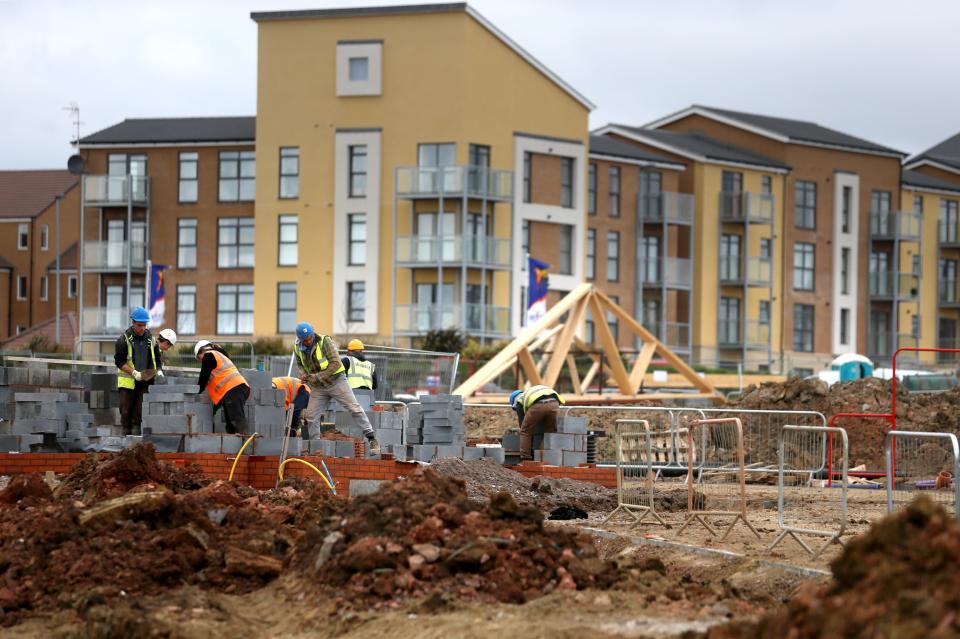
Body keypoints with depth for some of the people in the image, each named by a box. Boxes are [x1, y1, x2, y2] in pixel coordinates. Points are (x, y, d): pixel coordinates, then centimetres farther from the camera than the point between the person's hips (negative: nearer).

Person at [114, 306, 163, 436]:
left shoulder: (151, 339, 10)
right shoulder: (124, 340, -2)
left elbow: (158, 359, 18)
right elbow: (119, 361, -7)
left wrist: (158, 371, -2)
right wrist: (134, 373, -17)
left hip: (145, 382, 3)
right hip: (128, 382, -3)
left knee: (139, 414, 0)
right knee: (126, 412, 0)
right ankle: (126, 434, 5)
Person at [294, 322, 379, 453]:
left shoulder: (325, 342, -19)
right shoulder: (298, 348, -3)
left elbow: (336, 363, -22)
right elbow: (300, 364, 17)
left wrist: (318, 376, -24)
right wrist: (303, 373, -6)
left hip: (336, 381, -5)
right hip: (318, 387, 5)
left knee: (354, 408, -8)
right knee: (311, 416, 2)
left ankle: (372, 439, -6)